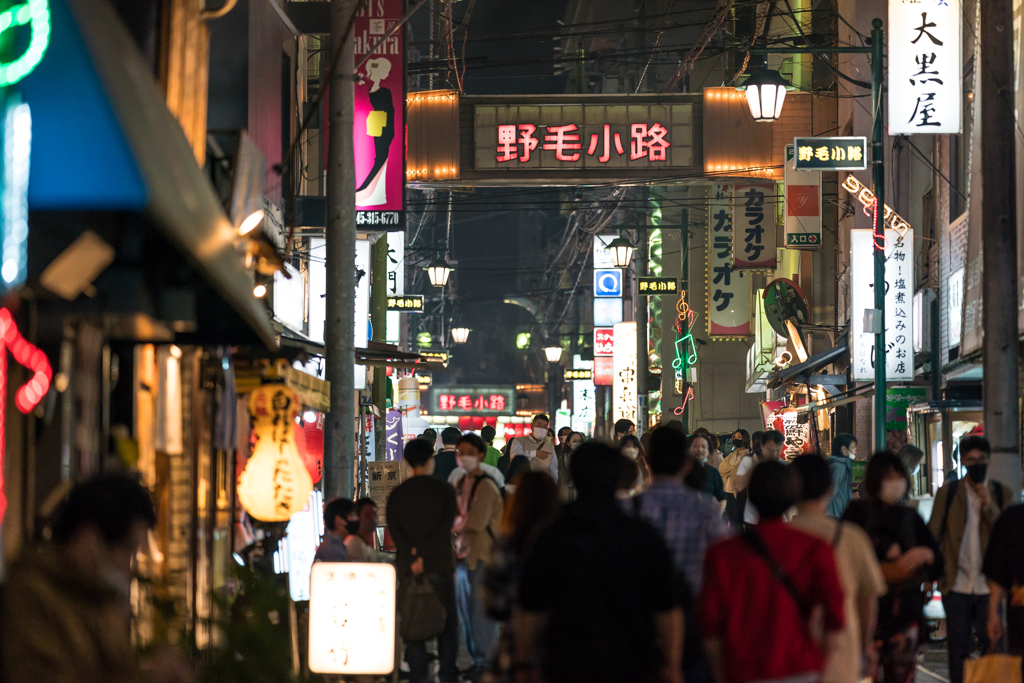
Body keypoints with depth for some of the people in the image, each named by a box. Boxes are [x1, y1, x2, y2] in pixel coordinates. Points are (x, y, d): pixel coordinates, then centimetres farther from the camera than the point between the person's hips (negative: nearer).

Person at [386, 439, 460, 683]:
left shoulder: (397, 494, 4)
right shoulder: (444, 490, -2)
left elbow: (394, 529, -6)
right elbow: (446, 526, -12)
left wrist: (412, 556, -13)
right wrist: (424, 556, -14)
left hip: (408, 568, 2)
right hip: (439, 563, -2)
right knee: (447, 620, 8)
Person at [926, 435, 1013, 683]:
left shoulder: (1002, 494, 7)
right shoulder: (947, 493, 5)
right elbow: (933, 535, 6)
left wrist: (989, 505, -14)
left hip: (989, 587, 0)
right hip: (957, 586, 0)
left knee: (992, 647, 1)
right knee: (958, 649, 3)